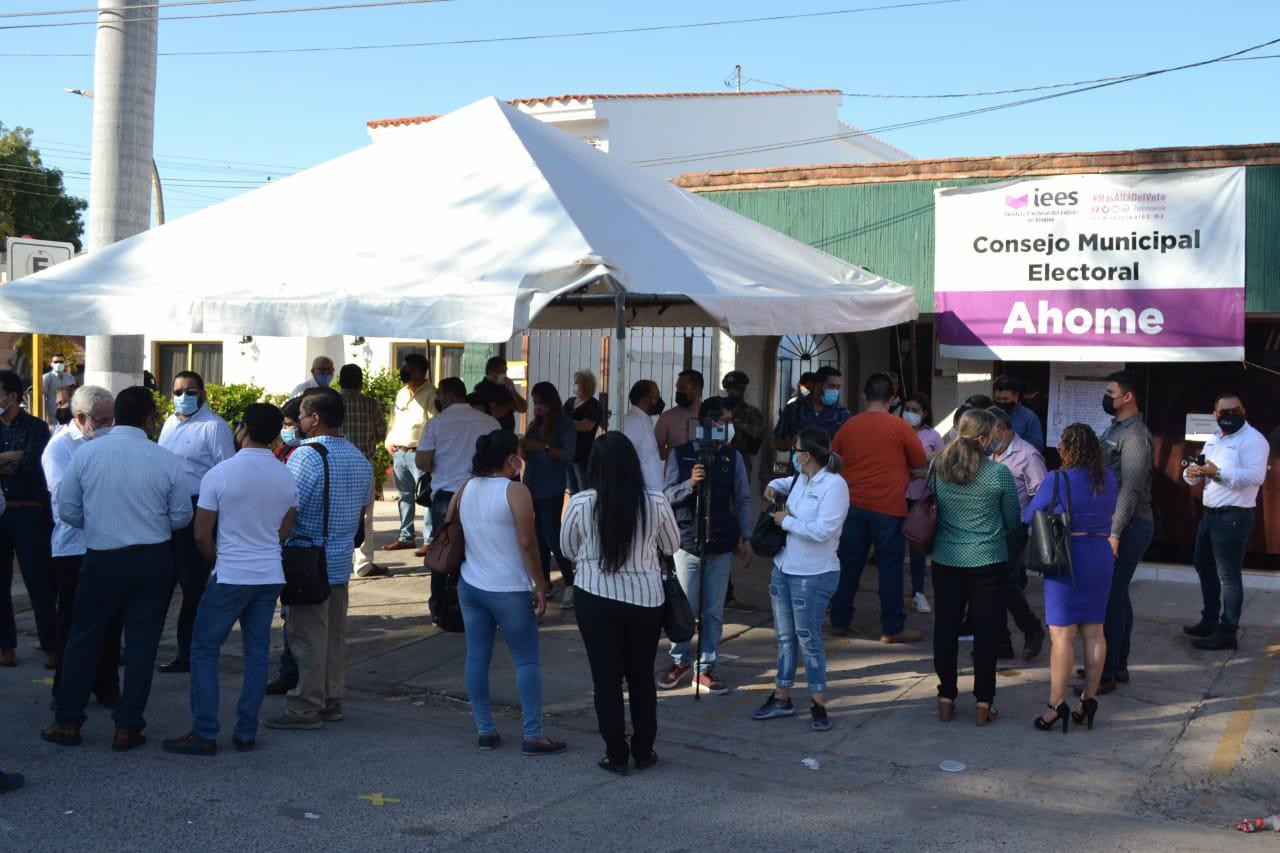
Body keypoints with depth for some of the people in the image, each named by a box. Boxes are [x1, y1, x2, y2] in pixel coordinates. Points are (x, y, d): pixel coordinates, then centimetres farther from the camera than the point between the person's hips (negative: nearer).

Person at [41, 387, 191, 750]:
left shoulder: (87, 453, -7)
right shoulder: (167, 460, -9)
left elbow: (68, 510, 0)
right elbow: (181, 518, -2)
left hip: (102, 559, 1)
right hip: (153, 560, 0)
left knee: (84, 638, 14)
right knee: (141, 642, 7)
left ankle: (68, 722, 19)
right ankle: (127, 727, 12)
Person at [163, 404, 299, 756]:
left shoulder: (220, 474, -11)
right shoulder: (287, 478, 3)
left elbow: (202, 535, -7)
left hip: (230, 577, -5)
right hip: (270, 575, 5)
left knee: (204, 651, 5)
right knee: (257, 651, 10)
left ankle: (204, 734, 5)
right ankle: (246, 733, 13)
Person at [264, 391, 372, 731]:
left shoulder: (307, 455, -17)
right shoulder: (360, 459, 10)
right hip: (341, 562, 8)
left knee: (307, 635, -2)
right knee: (334, 633, 14)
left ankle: (306, 708, 3)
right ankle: (331, 700, 22)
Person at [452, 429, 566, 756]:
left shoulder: (464, 491, 6)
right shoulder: (515, 491, -13)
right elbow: (527, 544, -16)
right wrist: (540, 587, -10)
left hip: (470, 588, 6)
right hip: (509, 591, -6)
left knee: (477, 658, 10)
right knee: (527, 660, 3)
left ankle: (485, 731, 16)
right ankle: (533, 735, 4)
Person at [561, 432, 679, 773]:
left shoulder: (580, 503, -14)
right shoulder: (656, 502, -11)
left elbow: (568, 549, 3)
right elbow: (672, 545, 6)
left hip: (595, 598, -1)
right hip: (645, 598, 1)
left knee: (606, 678, 10)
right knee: (642, 676, 16)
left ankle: (616, 755, 15)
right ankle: (643, 752, 24)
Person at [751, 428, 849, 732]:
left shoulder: (834, 485, -18)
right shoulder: (801, 479, 7)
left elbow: (822, 531, -26)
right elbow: (787, 482, 33)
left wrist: (786, 521, -15)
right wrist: (774, 486, 10)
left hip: (813, 575, -8)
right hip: (784, 568, 8)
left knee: (808, 638, -3)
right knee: (785, 636, 15)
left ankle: (818, 704, 9)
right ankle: (781, 698, 25)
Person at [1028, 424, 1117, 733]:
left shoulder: (1057, 481, -12)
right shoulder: (1109, 480, 5)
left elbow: (1027, 517, -5)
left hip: (1067, 559, -6)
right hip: (1102, 556, 6)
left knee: (1062, 634, -4)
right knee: (1094, 631, 9)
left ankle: (1057, 704, -4)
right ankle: (1089, 699, 13)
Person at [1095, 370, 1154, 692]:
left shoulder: (1135, 436, -16)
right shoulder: (1115, 429, 15)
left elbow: (1131, 489, -22)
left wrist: (1115, 533, -25)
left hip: (1129, 526, -10)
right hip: (1116, 524, 10)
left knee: (1110, 597, -9)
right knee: (1117, 596, 15)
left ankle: (1107, 674, -5)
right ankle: (1117, 665, 23)